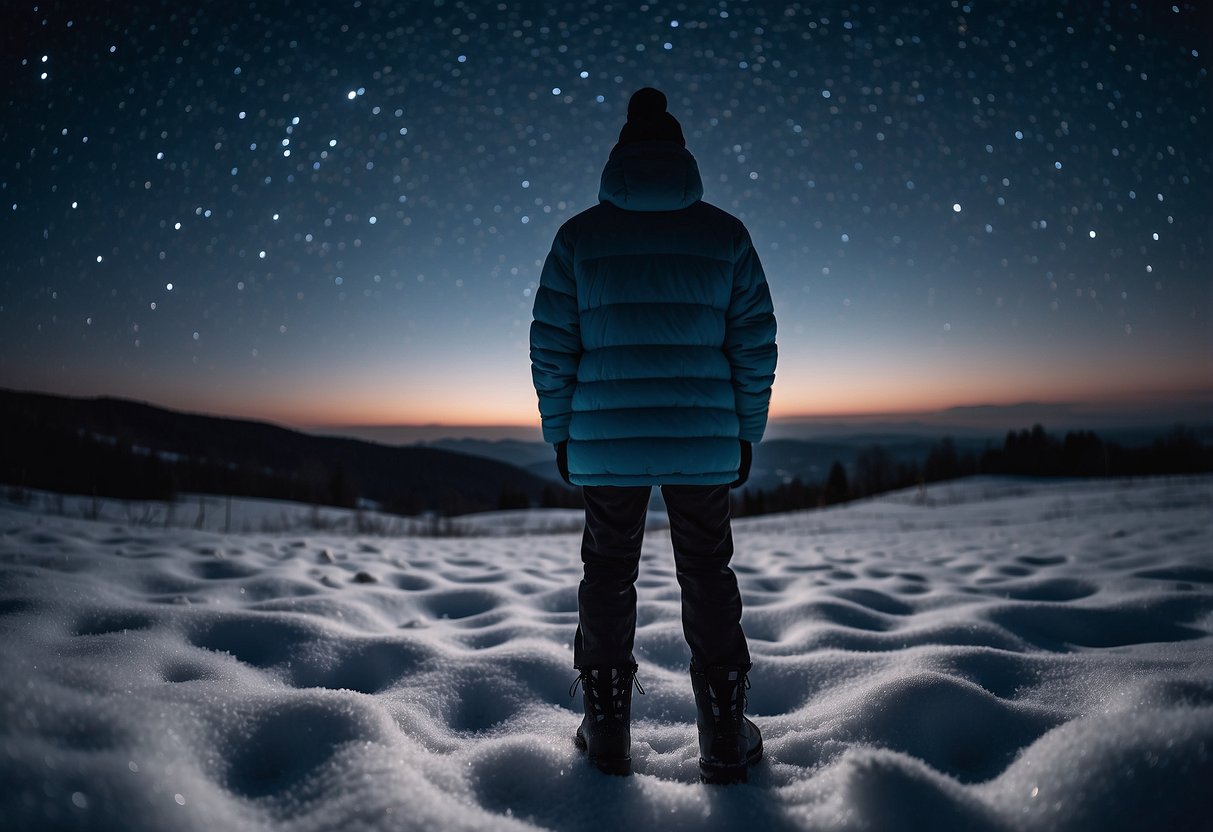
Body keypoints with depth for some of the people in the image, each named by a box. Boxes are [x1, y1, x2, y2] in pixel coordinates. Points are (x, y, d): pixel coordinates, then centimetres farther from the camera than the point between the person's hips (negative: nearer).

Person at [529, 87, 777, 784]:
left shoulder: (580, 236, 1)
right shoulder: (725, 234, 2)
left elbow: (551, 346, -1)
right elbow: (757, 345, 1)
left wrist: (559, 433, 8)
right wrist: (748, 432, 9)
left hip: (604, 444, 0)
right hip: (706, 443, 1)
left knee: (608, 575, 14)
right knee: (708, 576, 13)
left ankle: (608, 732, 26)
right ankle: (725, 740, 23)